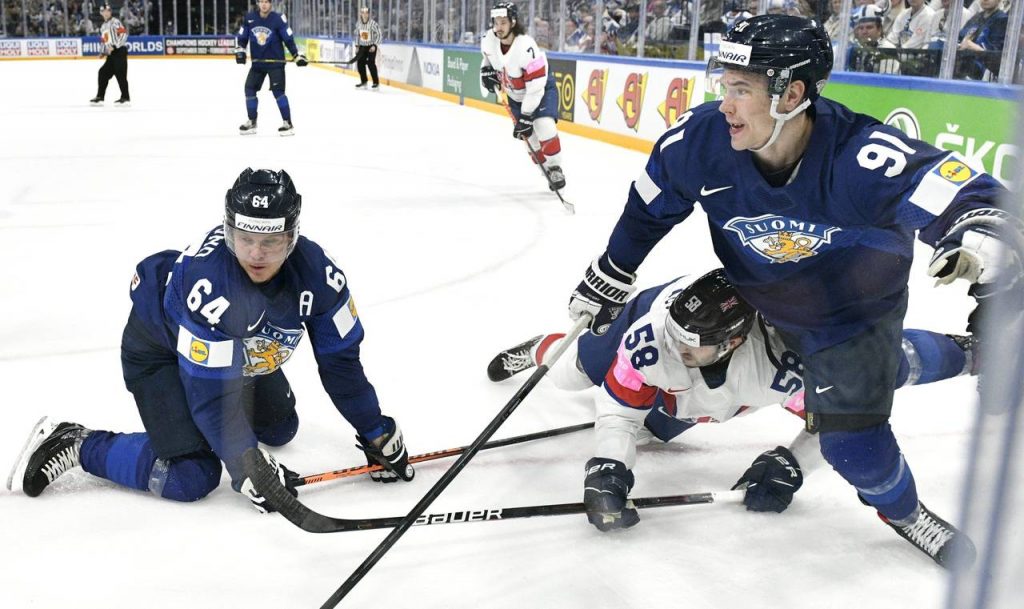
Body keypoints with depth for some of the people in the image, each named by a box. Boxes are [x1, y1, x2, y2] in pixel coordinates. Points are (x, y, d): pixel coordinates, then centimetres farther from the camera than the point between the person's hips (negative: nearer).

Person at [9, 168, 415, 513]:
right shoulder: (207, 281, -42)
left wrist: (379, 434, -12)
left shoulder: (315, 271, -26)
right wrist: (248, 469, -31)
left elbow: (340, 359, -15)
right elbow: (212, 391, -35)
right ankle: (77, 446, -1)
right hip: (159, 348, -6)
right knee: (192, 478, -17)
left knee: (280, 430, 19)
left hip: (241, 348, 6)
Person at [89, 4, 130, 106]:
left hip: (120, 51, -9)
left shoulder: (115, 22, -5)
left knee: (120, 74, -13)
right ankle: (100, 97, 12)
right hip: (111, 54, 9)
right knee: (103, 73, 6)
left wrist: (115, 46, -22)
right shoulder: (103, 27, 21)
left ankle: (125, 98, -10)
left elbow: (124, 34, -18)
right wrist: (104, 52, 15)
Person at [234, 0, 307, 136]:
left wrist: (297, 56, -10)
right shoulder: (250, 17, -1)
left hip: (276, 62, -5)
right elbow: (242, 37, 7)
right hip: (257, 62, 5)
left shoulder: (278, 19, -11)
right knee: (250, 89, 4)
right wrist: (240, 51, -7)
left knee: (278, 91, -13)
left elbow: (288, 39, -7)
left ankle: (288, 124, -7)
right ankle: (251, 122, 18)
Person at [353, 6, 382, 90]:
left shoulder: (373, 23, -17)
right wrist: (357, 46, 9)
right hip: (362, 46, 6)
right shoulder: (358, 23, 1)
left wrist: (374, 45, -18)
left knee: (371, 63, -14)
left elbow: (378, 35, -13)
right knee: (360, 63, 1)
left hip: (371, 46, -6)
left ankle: (376, 83, -6)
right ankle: (363, 82, 14)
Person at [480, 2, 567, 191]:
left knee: (544, 127, -23)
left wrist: (526, 117, -33)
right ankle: (547, 168, 17)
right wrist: (487, 70, -8)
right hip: (515, 94, 6)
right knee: (529, 134, 0)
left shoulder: (527, 48, -37)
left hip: (542, 89, -6)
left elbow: (535, 87, -35)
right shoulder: (488, 40, -18)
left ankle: (555, 167, -3)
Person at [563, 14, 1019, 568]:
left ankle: (900, 507, 28)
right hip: (749, 289, 4)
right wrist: (603, 285, 1)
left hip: (854, 306, -4)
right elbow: (649, 210, -8)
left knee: (852, 439, -4)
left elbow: (964, 195, -40)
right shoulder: (701, 138, -26)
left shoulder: (859, 157, -38)